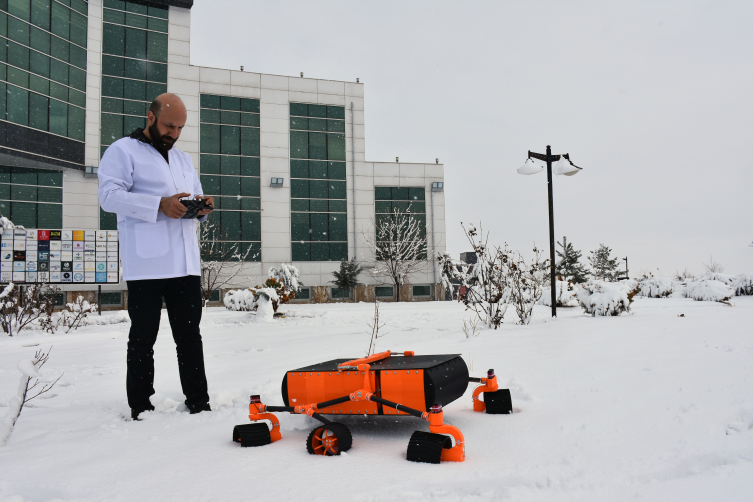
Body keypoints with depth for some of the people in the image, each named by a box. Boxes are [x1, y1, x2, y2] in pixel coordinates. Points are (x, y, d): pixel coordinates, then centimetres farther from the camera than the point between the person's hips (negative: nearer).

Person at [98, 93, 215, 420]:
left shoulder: (183, 159, 24)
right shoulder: (123, 151, 4)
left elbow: (195, 199, 27)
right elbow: (109, 195, -10)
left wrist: (202, 206, 2)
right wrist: (159, 205, -21)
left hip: (185, 263, 6)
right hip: (145, 263, -5)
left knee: (190, 334, 7)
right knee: (143, 337, 2)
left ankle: (198, 402, 13)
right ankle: (140, 407, 12)